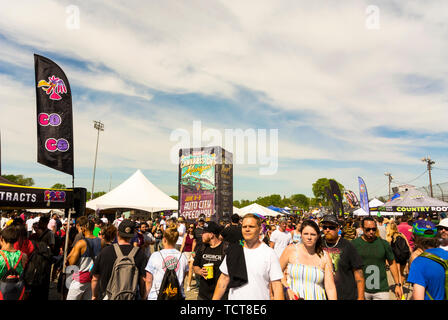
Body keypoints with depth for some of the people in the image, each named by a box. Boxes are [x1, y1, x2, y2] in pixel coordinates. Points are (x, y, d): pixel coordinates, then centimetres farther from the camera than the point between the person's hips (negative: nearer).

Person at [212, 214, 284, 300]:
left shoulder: (269, 253, -10)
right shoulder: (233, 251, 0)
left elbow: (277, 286, -11)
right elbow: (224, 279, 5)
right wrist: (215, 299, 0)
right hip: (234, 297, 3)